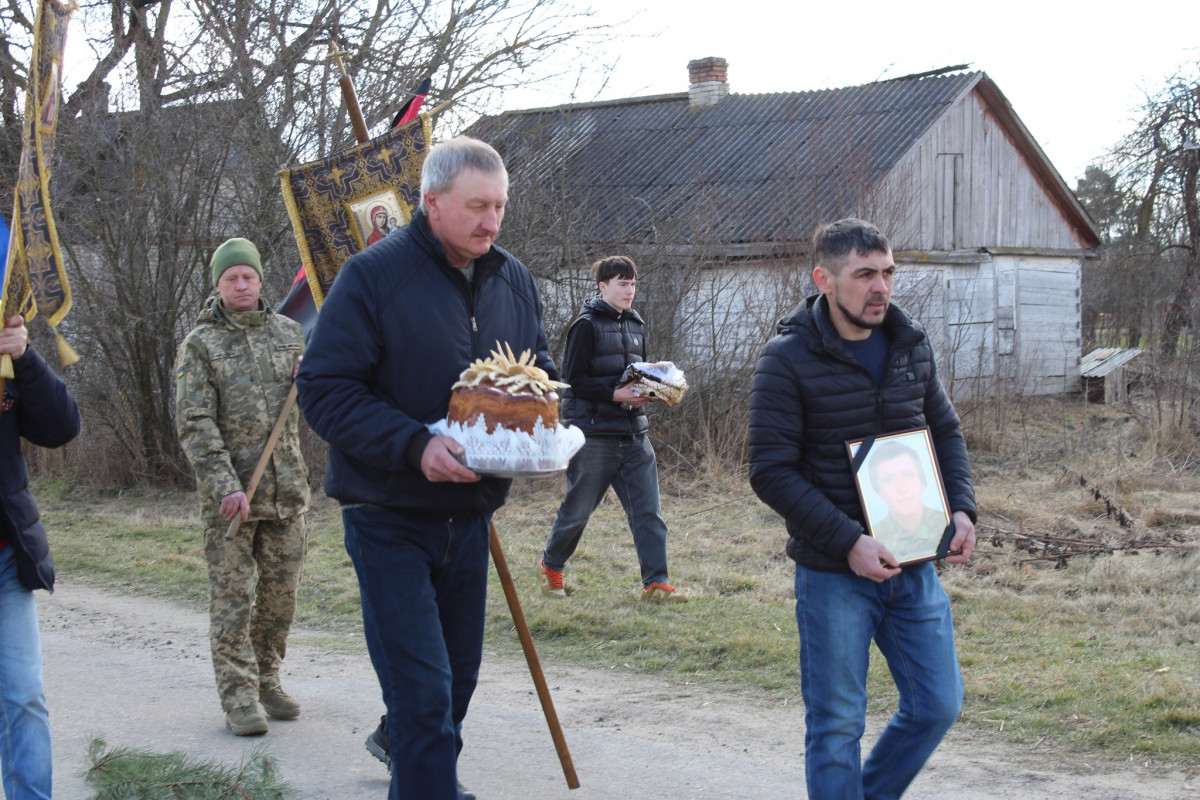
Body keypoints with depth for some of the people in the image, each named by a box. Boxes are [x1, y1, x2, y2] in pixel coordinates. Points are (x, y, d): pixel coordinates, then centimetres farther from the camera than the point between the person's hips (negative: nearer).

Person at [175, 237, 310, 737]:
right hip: (228, 493, -4)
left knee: (281, 592, 9)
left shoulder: (287, 332, 11)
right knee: (233, 597, -3)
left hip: (286, 489, 4)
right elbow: (194, 425, -9)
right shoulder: (201, 344, -1)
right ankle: (239, 699, 2)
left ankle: (267, 681, 24)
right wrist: (225, 486, -18)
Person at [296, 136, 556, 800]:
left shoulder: (514, 279, 6)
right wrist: (414, 446, -27)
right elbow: (323, 389, -16)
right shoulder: (373, 276, -14)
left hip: (469, 513, 6)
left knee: (457, 677, 18)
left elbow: (539, 365, 19)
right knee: (424, 693, -10)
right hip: (389, 517, -6)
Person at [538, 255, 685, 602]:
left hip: (634, 433, 6)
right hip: (595, 434, -6)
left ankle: (655, 583, 0)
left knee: (648, 509, -1)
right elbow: (574, 380, -13)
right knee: (578, 508, 7)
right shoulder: (587, 325, -8)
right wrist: (616, 394, -22)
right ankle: (550, 567, 29)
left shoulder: (635, 325, 14)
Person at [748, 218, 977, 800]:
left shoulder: (910, 346, 7)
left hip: (913, 565, 6)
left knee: (937, 705, 10)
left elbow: (946, 432, 17)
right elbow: (772, 472, -14)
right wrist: (848, 542, -21)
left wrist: (961, 509, 0)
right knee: (837, 725, 3)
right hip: (833, 573, -5)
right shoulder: (787, 360, -11)